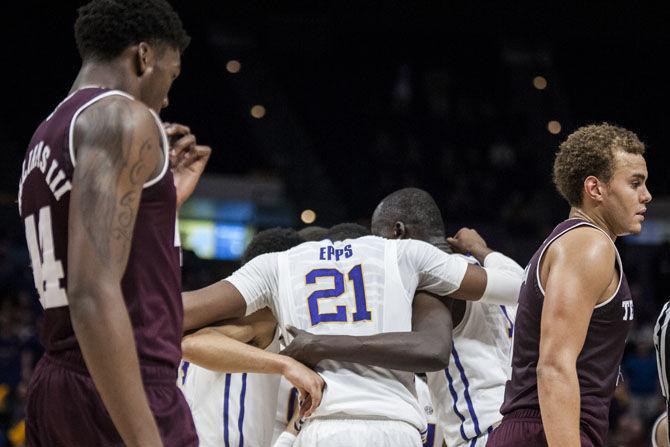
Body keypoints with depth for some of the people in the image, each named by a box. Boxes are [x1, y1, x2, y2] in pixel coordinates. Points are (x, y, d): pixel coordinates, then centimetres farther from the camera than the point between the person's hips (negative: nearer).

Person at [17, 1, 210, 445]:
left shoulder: (46, 139, 20)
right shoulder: (121, 115, -8)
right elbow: (94, 296, -21)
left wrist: (165, 198, 29)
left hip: (55, 391, 10)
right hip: (130, 399, -9)